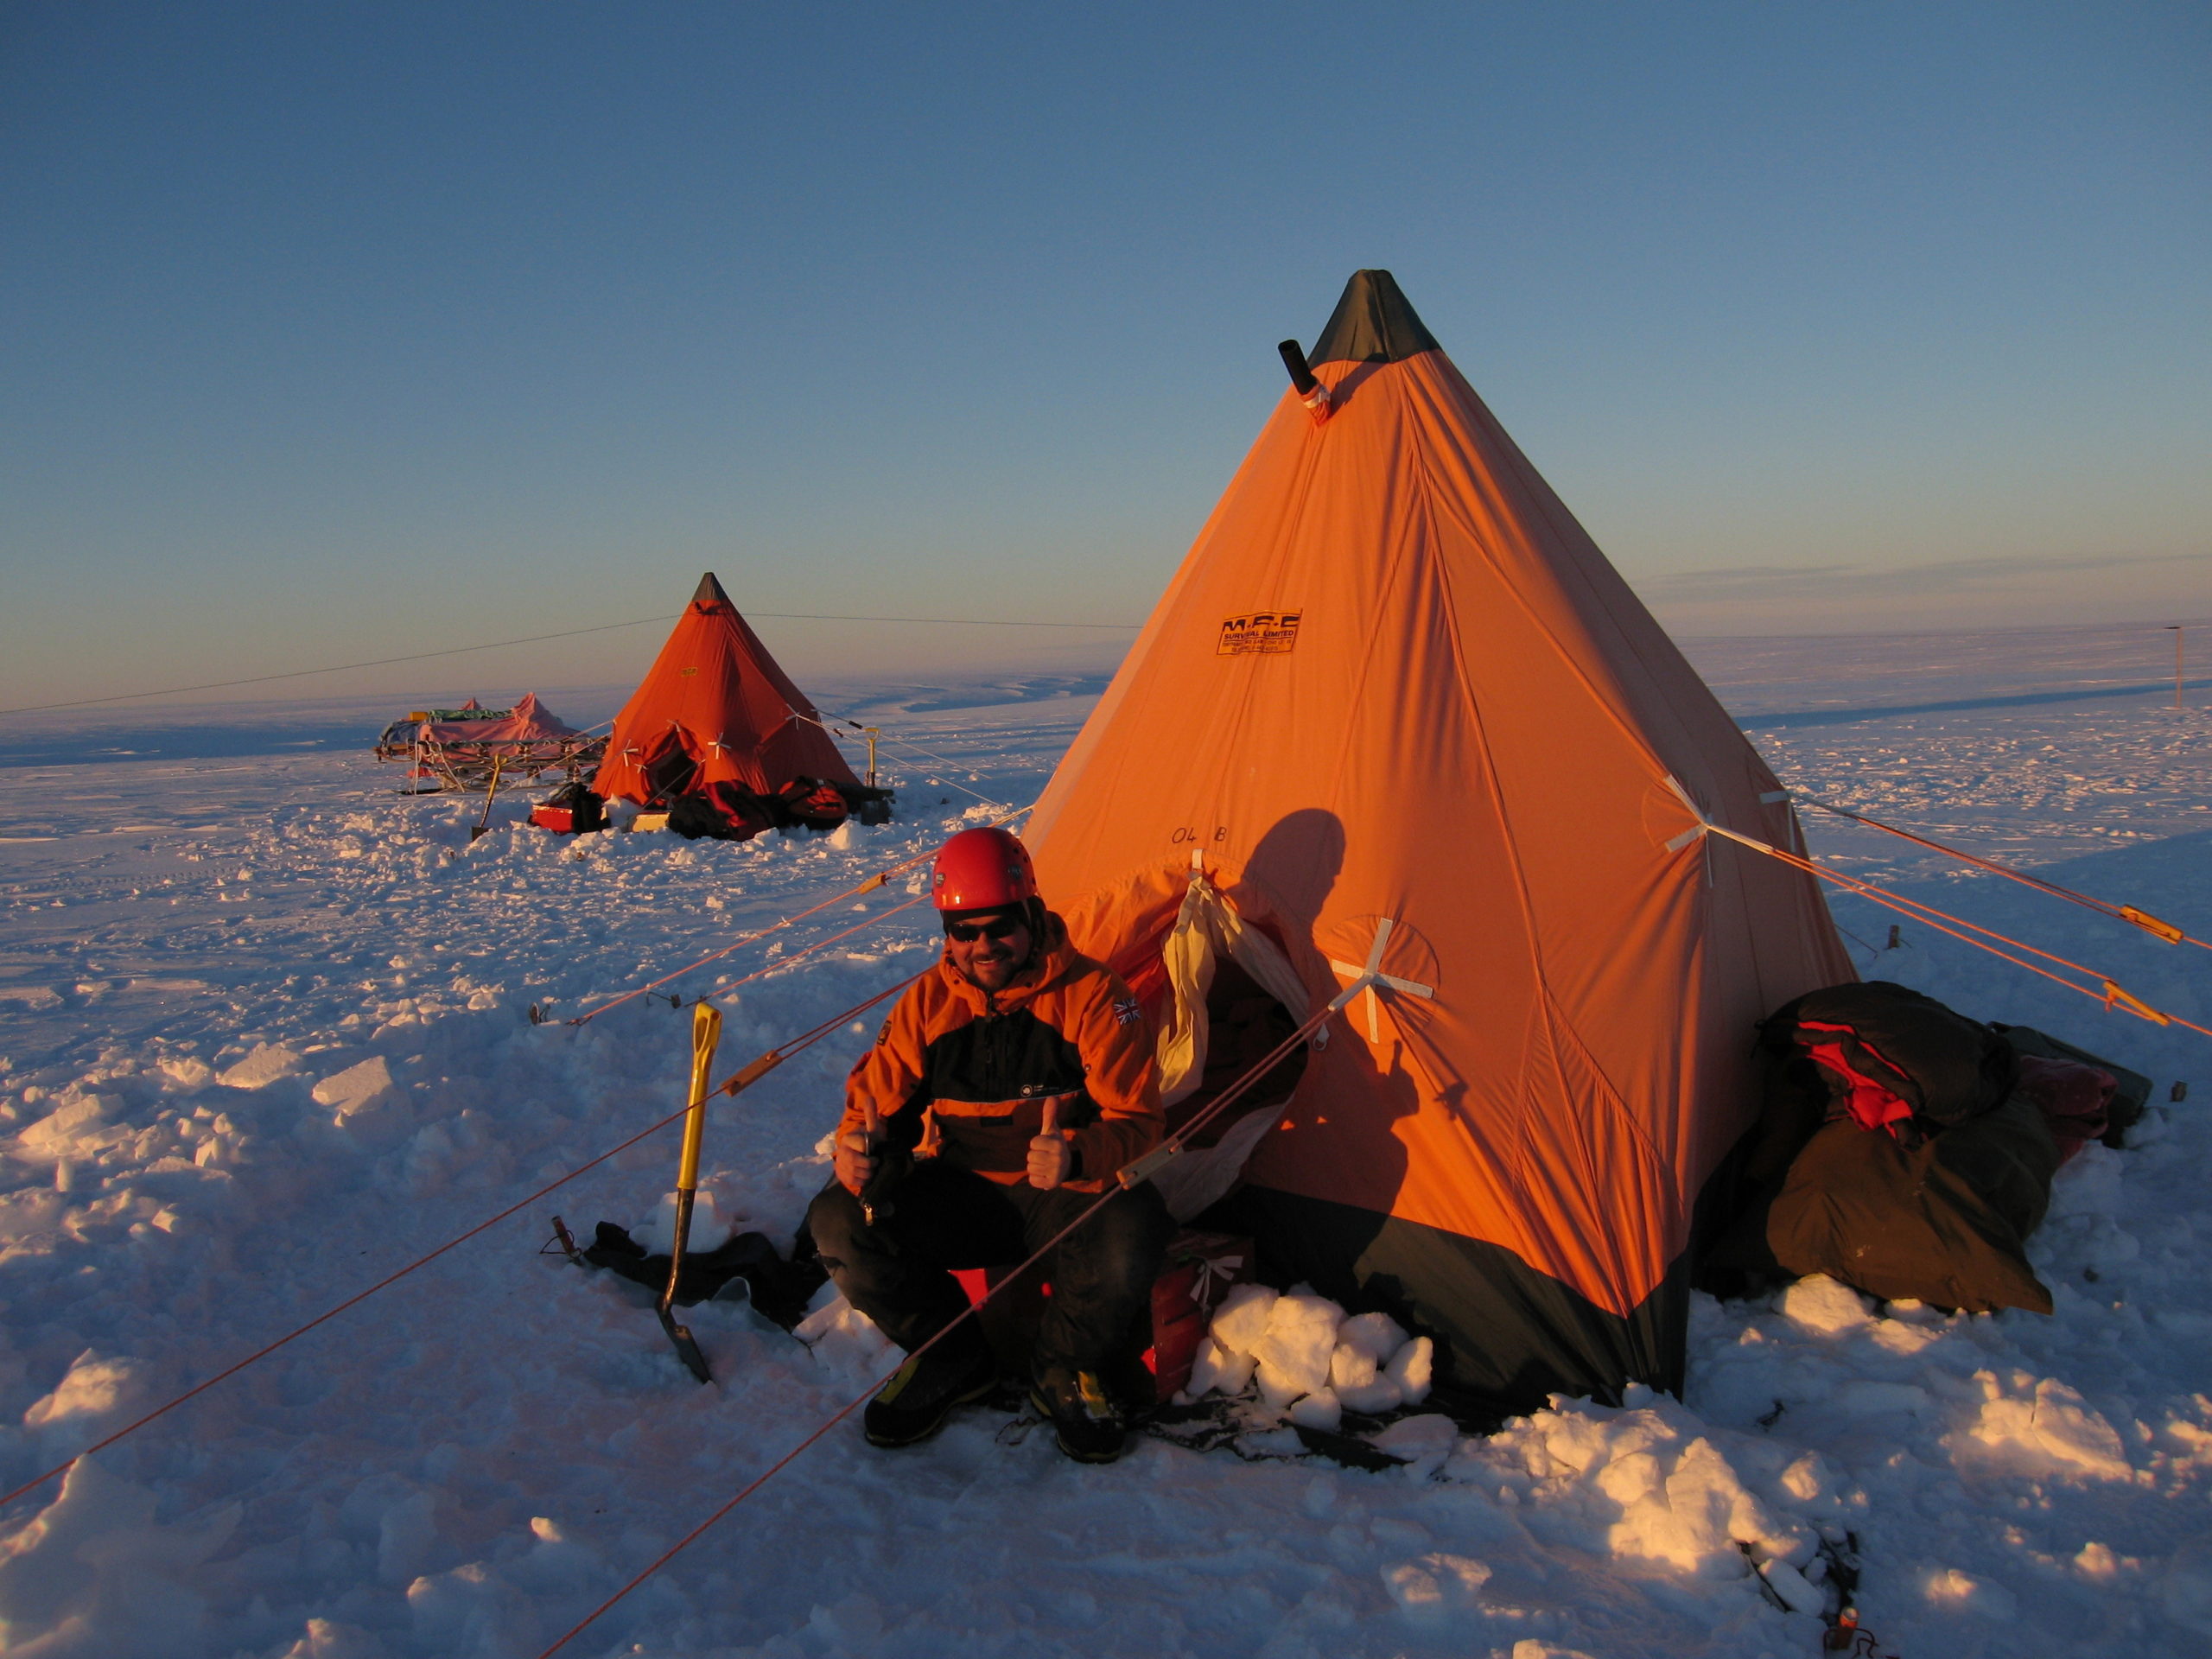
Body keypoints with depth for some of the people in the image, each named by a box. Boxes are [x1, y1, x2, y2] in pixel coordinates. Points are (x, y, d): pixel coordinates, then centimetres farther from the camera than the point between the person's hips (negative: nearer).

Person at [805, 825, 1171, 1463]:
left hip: (1062, 1195, -3)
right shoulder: (927, 1001, -1)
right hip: (961, 1194, 3)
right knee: (838, 1221, -22)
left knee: (1133, 1230, -36)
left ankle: (1065, 1370, -3)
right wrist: (860, 1149, -25)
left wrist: (1076, 1157, -39)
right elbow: (872, 1104, 2)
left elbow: (1134, 1121, -15)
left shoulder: (1090, 993, -12)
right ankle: (952, 1360, 2)